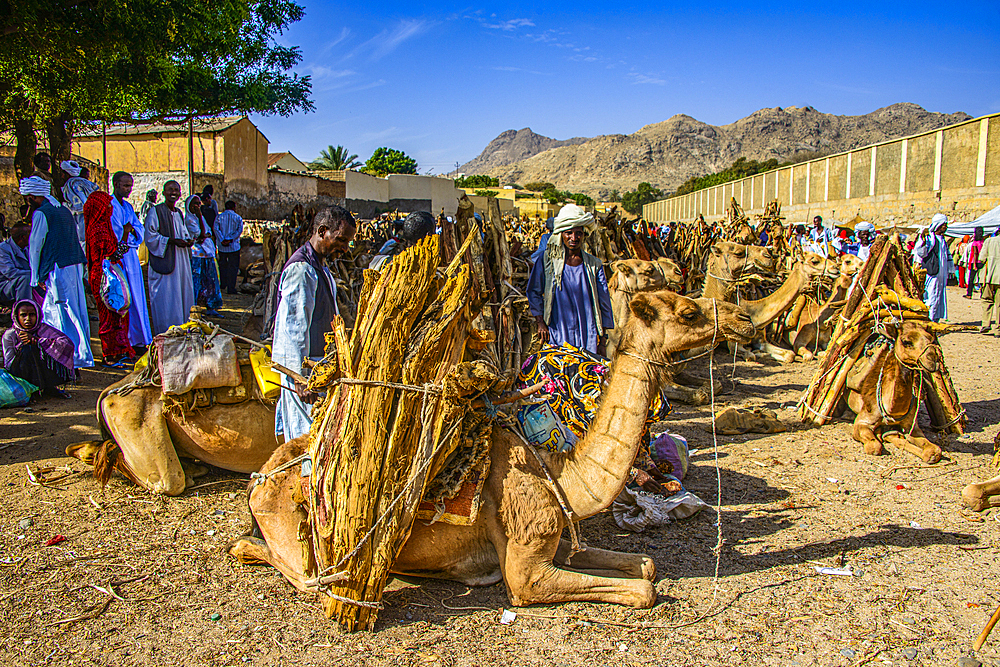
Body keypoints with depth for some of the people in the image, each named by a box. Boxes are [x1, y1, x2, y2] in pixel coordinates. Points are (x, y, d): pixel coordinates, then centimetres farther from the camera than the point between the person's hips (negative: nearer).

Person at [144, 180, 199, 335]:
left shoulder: (179, 213, 16)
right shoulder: (155, 212, -5)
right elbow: (150, 236, -11)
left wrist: (188, 240, -1)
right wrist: (172, 241, -20)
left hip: (181, 262, 7)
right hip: (164, 262, -7)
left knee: (182, 296, 8)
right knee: (165, 298, -7)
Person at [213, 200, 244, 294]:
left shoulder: (219, 217, 4)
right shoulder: (238, 218, 0)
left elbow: (216, 229, -9)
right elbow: (239, 230, -13)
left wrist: (222, 240, -15)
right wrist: (230, 239, -16)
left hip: (222, 246, 3)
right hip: (234, 246, -2)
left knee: (222, 265, 20)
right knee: (233, 267, 0)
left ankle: (224, 284, 27)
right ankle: (231, 288, -5)